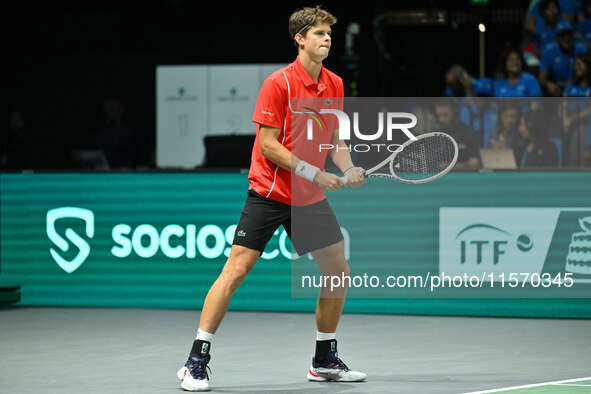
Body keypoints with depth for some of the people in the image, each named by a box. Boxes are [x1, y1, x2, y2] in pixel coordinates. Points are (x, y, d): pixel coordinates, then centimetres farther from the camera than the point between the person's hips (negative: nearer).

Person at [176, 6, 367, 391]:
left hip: (310, 199, 7)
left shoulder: (334, 85, 6)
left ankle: (325, 360, 22)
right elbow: (268, 145, -16)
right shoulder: (278, 83, -14)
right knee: (236, 269, -12)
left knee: (339, 271, 7)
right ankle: (197, 360, -8)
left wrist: (348, 169, -5)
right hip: (270, 191, -7)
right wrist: (315, 173, -20)